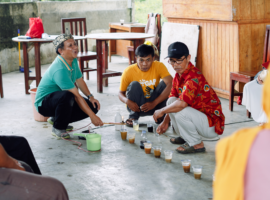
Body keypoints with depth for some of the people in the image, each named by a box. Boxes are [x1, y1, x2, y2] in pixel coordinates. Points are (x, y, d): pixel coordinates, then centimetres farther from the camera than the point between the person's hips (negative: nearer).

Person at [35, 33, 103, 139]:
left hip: (60, 100, 9)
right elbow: (76, 96, -32)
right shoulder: (60, 70, -31)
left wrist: (90, 97, -1)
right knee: (67, 96, -40)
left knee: (93, 106, -5)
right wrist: (92, 116, -32)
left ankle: (57, 119, 11)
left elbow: (79, 81, 14)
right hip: (44, 103, -9)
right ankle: (58, 128, -16)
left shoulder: (73, 61, -2)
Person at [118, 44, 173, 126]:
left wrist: (154, 103, -36)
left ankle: (160, 116, -10)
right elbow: (120, 93, -3)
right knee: (134, 85, -26)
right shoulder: (128, 71, -13)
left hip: (154, 105, 1)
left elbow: (170, 84, -27)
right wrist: (127, 101, -29)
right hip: (136, 106, -1)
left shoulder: (159, 66, -13)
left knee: (164, 83, -21)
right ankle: (133, 117, -15)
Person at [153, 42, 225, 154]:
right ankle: (185, 137, 13)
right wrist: (166, 121, 5)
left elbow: (182, 103, -36)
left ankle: (196, 144, -7)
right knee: (171, 101, 0)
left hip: (212, 127, -9)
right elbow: (173, 98, 13)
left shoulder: (194, 77, -26)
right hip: (200, 116, 9)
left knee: (179, 111, -29)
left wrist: (161, 111, -20)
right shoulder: (178, 75, 4)